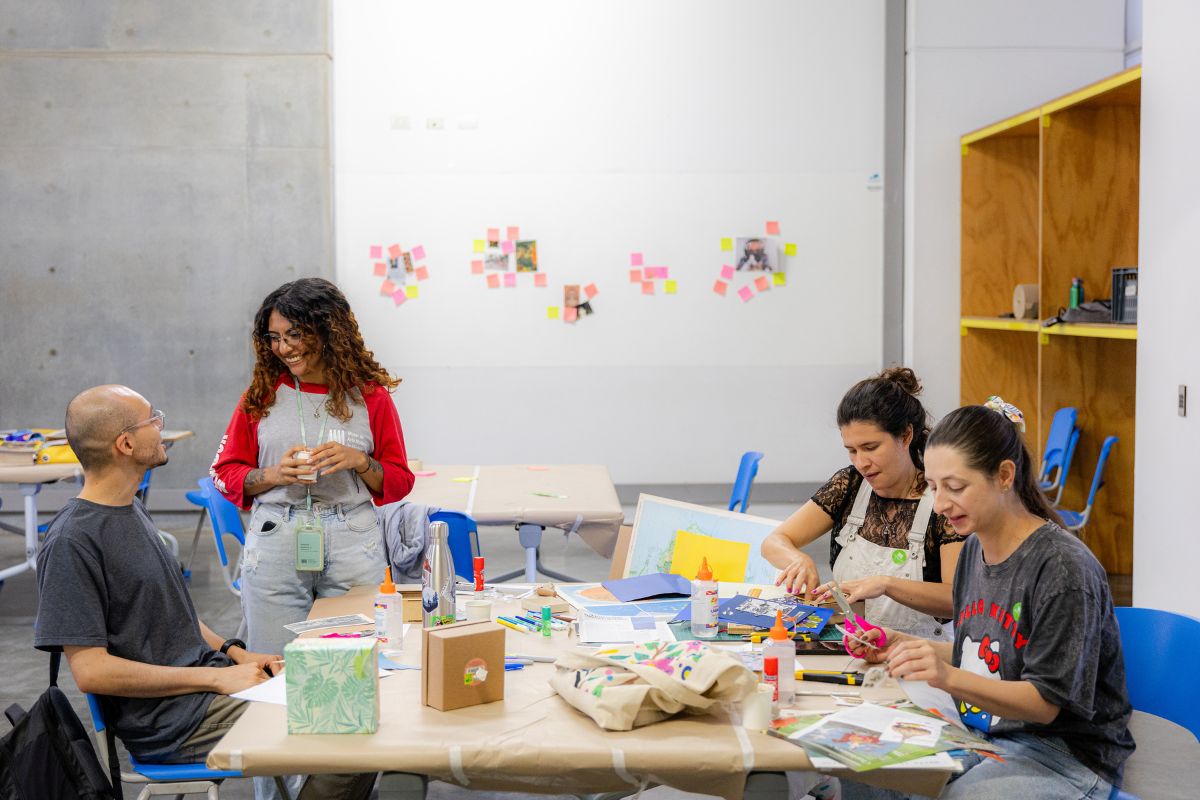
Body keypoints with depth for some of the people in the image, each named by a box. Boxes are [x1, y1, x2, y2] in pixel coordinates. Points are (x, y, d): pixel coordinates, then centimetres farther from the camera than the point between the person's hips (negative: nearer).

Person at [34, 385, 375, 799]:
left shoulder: (130, 509, 13)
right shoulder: (71, 542, -17)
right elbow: (91, 670, -20)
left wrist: (234, 653, 7)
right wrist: (217, 677, -18)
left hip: (209, 678, 9)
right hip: (170, 721, -9)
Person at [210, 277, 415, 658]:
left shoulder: (370, 395, 2)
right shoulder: (261, 394, 4)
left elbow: (399, 481, 7)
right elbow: (225, 473, 7)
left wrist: (359, 461, -12)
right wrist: (275, 475, -10)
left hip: (352, 547, -1)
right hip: (274, 544, 1)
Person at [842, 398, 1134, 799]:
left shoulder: (1064, 568, -19)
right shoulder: (974, 548, 6)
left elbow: (1047, 702, -19)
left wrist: (949, 677, -33)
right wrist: (904, 646, 4)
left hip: (1065, 752, -7)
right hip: (983, 732, 7)